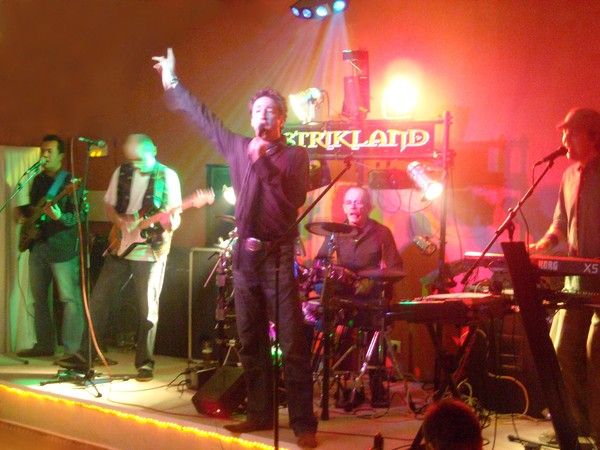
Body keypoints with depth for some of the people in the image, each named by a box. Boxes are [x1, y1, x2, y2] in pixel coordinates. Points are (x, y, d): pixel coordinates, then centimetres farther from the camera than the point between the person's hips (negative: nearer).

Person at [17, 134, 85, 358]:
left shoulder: (71, 182, -7)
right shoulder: (38, 180, 15)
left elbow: (80, 215, -13)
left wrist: (60, 217, -30)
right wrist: (24, 211, 7)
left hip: (62, 247, -7)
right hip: (37, 245, 8)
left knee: (70, 298, -7)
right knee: (39, 297, 12)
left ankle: (72, 349, -4)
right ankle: (45, 344, 21)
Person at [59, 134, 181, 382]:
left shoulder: (167, 176, -4)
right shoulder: (121, 172, 7)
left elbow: (175, 215, -5)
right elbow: (109, 204, 14)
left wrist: (170, 223, -28)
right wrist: (117, 219, -7)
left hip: (151, 252, -4)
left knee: (148, 309, -1)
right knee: (98, 300, 5)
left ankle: (145, 363, 9)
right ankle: (84, 354, 14)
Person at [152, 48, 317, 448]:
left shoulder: (295, 155, 0)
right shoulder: (239, 148, 13)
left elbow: (294, 198, -12)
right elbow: (204, 119, 23)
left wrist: (263, 162, -14)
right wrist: (173, 85, 28)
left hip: (278, 256, -5)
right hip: (244, 254, 5)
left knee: (293, 343, -8)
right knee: (251, 342, 9)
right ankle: (260, 414, 18)